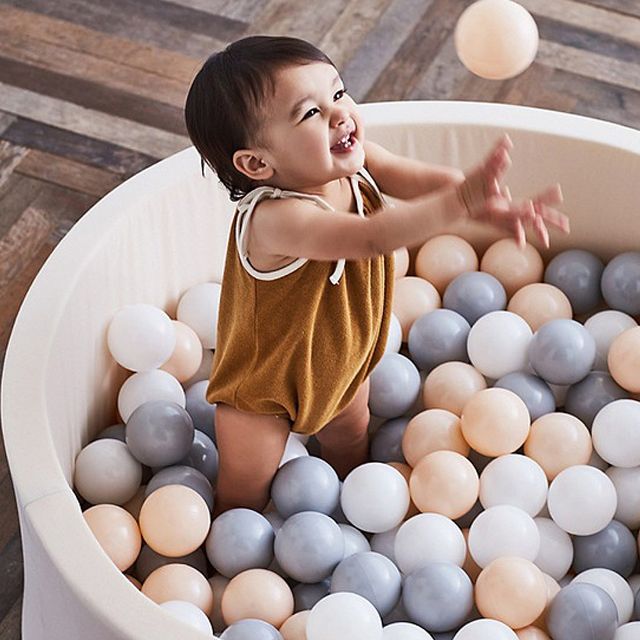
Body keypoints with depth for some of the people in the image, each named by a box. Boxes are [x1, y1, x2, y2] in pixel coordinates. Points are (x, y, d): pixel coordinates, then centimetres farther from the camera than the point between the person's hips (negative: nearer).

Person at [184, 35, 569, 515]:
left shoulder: (352, 162, -22)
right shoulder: (273, 219, -45)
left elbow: (421, 179, -32)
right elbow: (372, 237, -58)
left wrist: (490, 204, -51)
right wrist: (462, 199, -69)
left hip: (343, 351, 7)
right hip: (266, 378, -7)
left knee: (350, 439, 33)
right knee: (246, 495, 13)